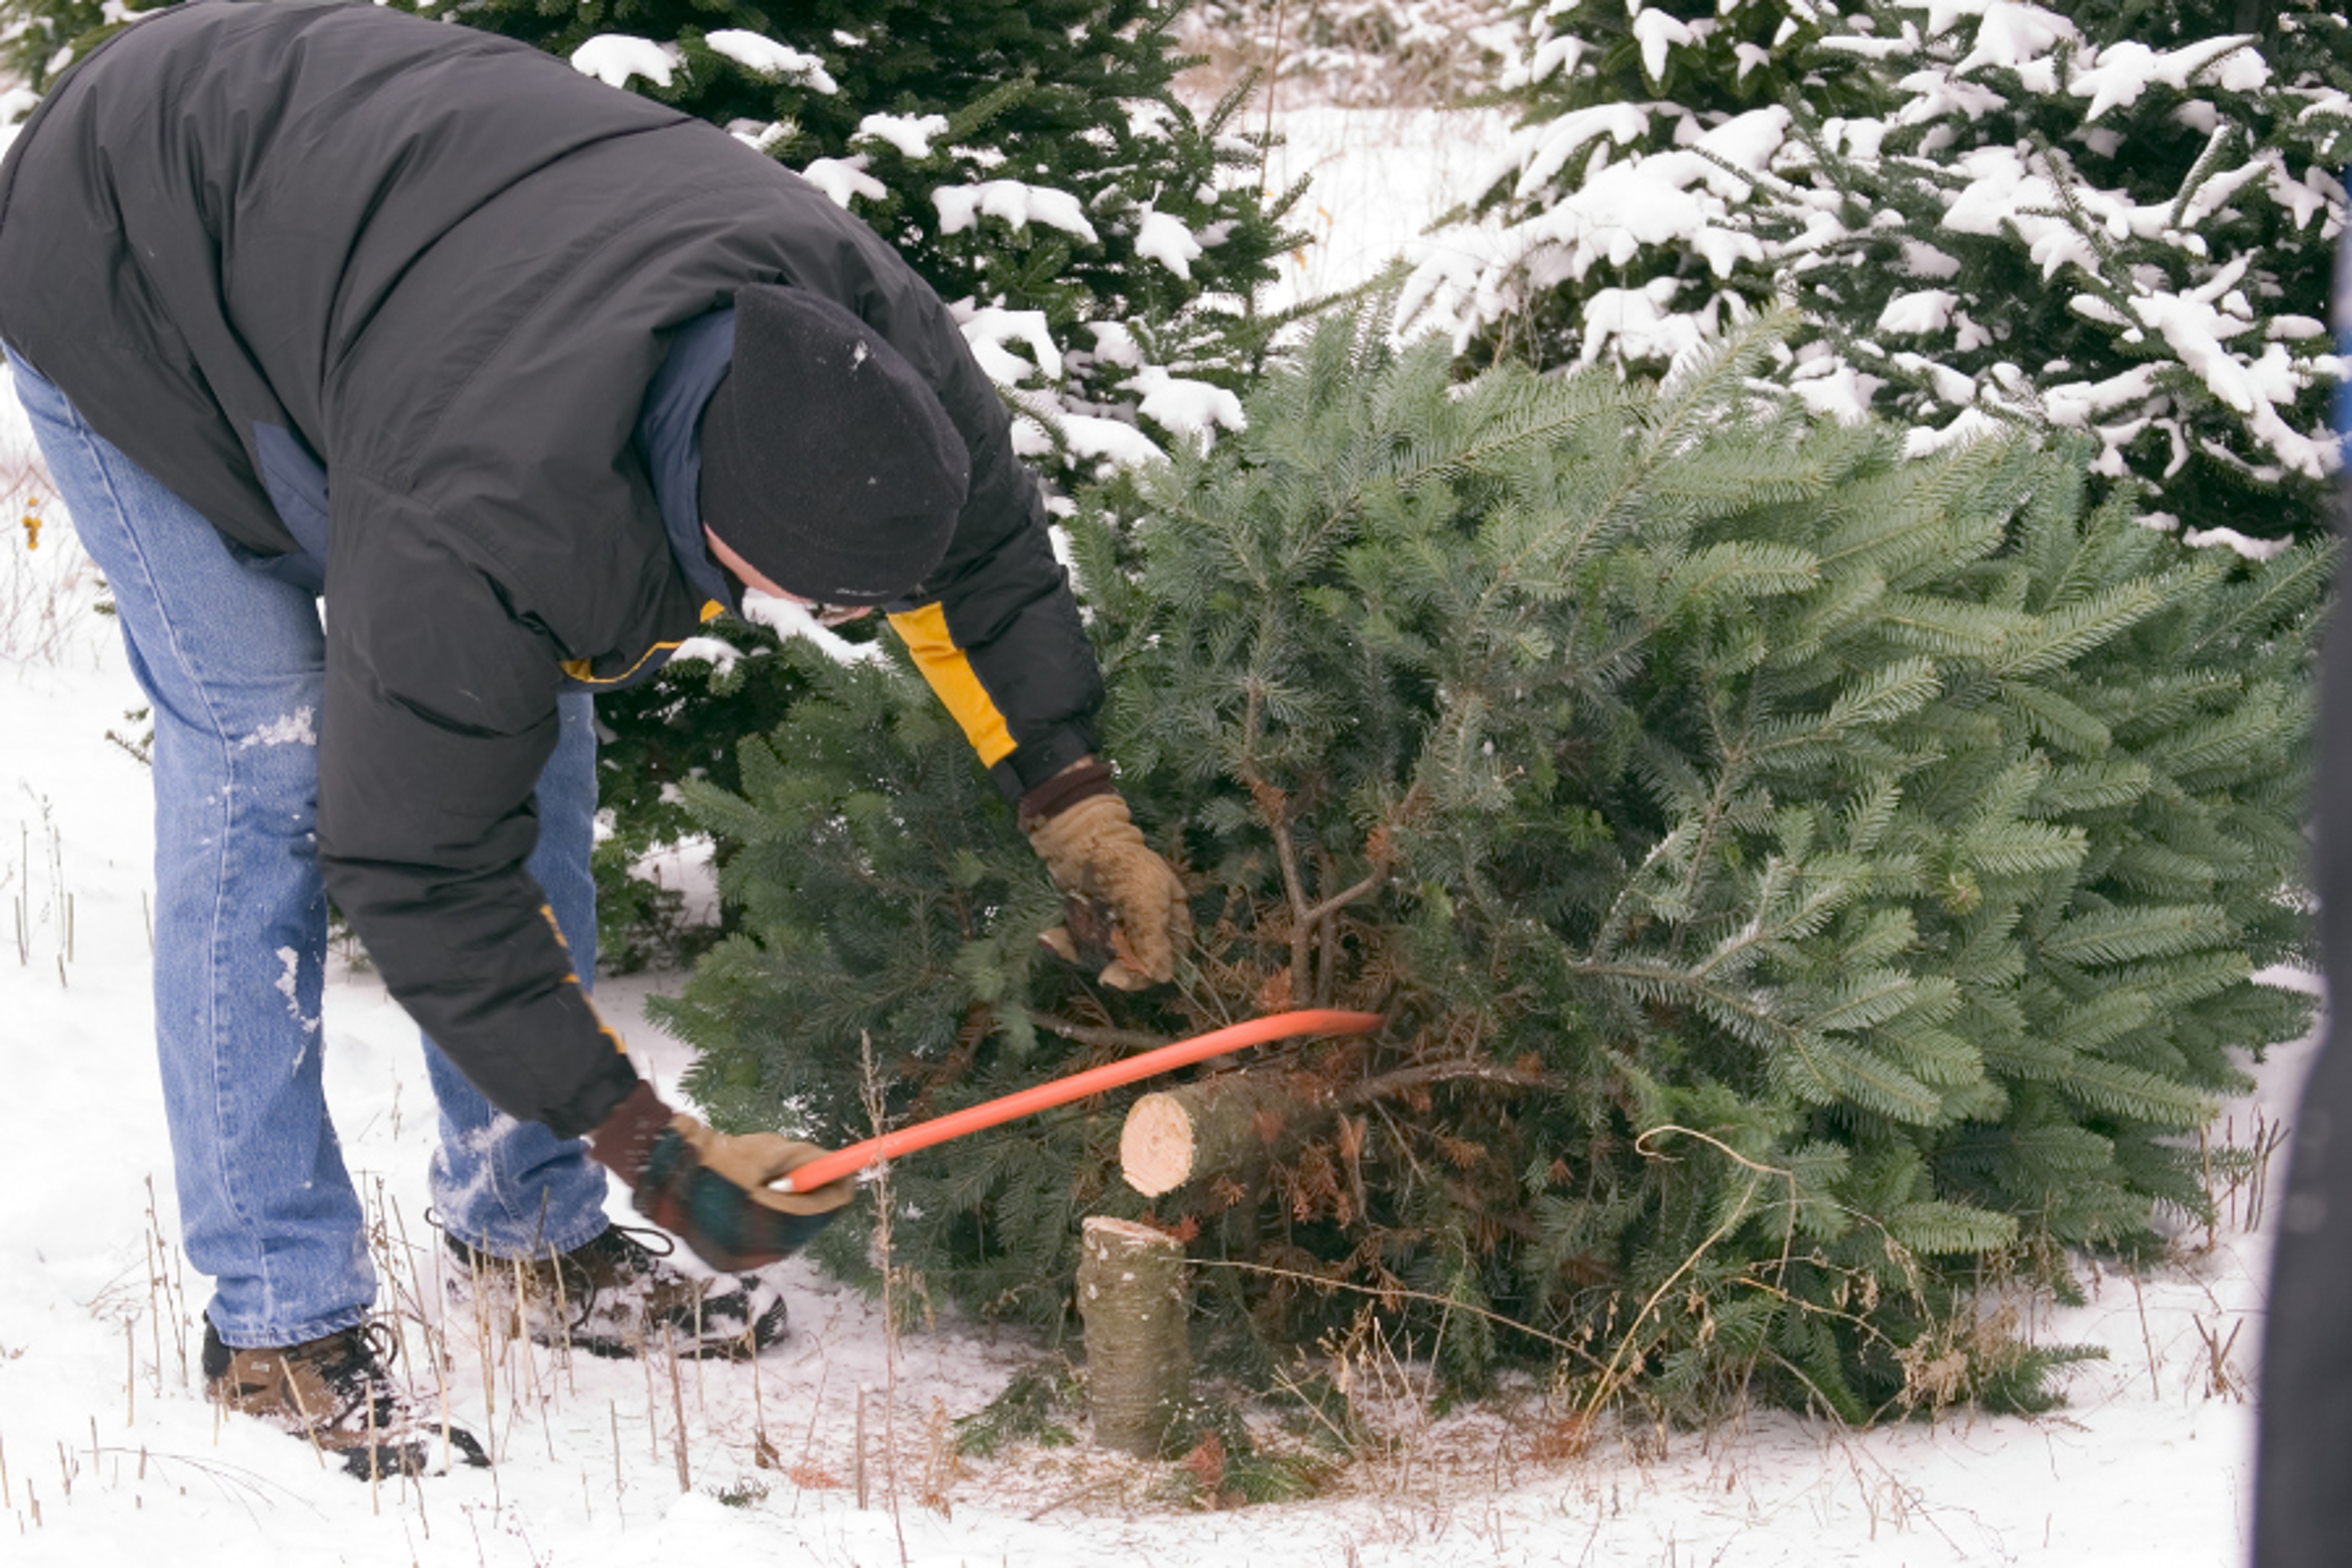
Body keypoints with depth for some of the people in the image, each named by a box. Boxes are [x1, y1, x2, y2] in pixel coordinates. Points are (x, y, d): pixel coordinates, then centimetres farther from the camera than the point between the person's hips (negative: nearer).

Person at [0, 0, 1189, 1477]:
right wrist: (650, 1147, -29)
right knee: (261, 755, -14)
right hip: (127, 283, -7)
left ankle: (533, 1236, 14)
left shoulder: (855, 314, -25)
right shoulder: (477, 526, -44)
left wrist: (1079, 803, -5)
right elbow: (420, 868, -33)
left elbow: (988, 530, -3)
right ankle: (280, 1324, -7)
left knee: (532, 726, 4)